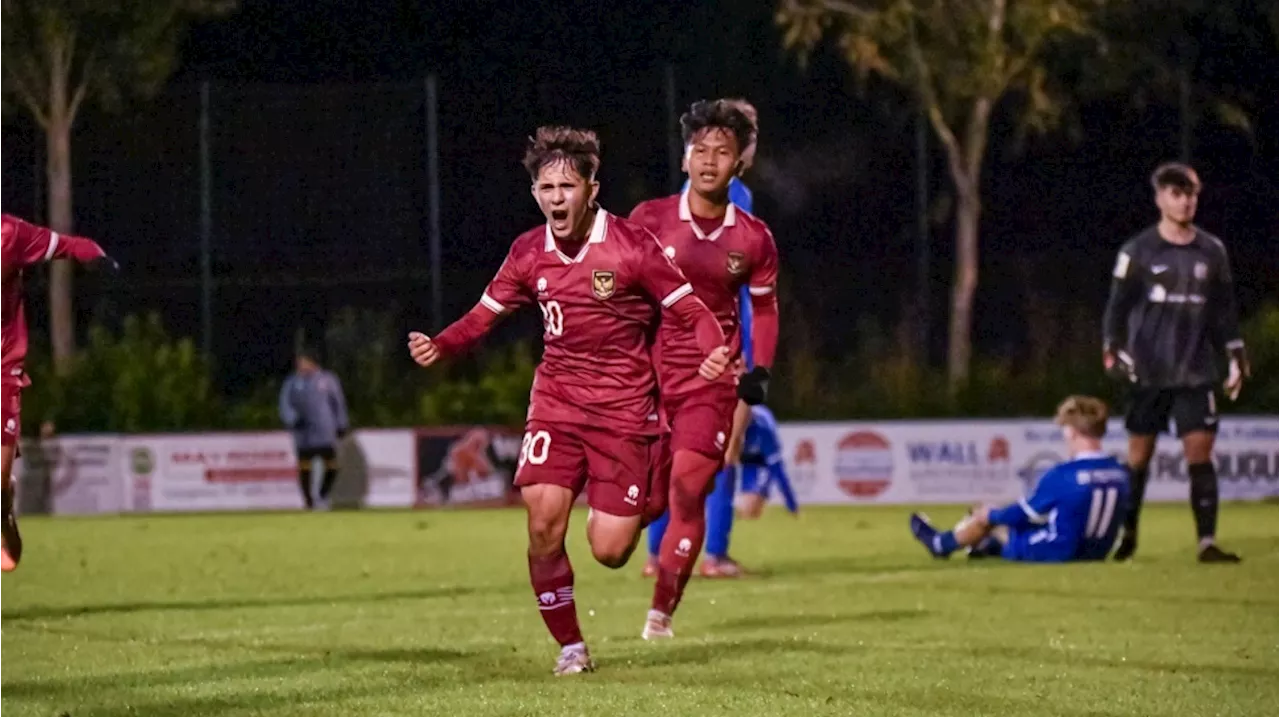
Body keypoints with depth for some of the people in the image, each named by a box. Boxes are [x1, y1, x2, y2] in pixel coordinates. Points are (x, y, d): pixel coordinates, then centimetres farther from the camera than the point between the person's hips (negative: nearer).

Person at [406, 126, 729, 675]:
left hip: (622, 408, -3)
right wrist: (439, 347, -9)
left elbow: (691, 311, -9)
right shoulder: (529, 253, 1)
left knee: (609, 551, -7)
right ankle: (570, 646, 5)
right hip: (556, 400, 3)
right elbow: (485, 314, 10)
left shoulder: (631, 246, -11)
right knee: (543, 525, -15)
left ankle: (648, 498, 31)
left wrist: (715, 352, -30)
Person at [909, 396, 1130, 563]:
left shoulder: (1063, 475, -23)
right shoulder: (1120, 474, -5)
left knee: (987, 517, 16)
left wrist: (990, 515, 13)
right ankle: (988, 545, 56)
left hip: (1056, 552, -6)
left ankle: (942, 544, 42)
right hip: (1096, 553, 6)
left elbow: (1024, 513, -8)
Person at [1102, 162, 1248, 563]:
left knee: (1200, 452, -7)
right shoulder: (1138, 252, 1)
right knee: (1139, 454, 4)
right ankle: (1127, 537, 18)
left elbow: (1224, 312, 15)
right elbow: (1117, 307, 2)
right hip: (1148, 372, -2)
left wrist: (1236, 359, 10)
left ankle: (1207, 542, -8)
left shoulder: (1211, 252, 9)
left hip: (1195, 373, 2)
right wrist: (1113, 351, -10)